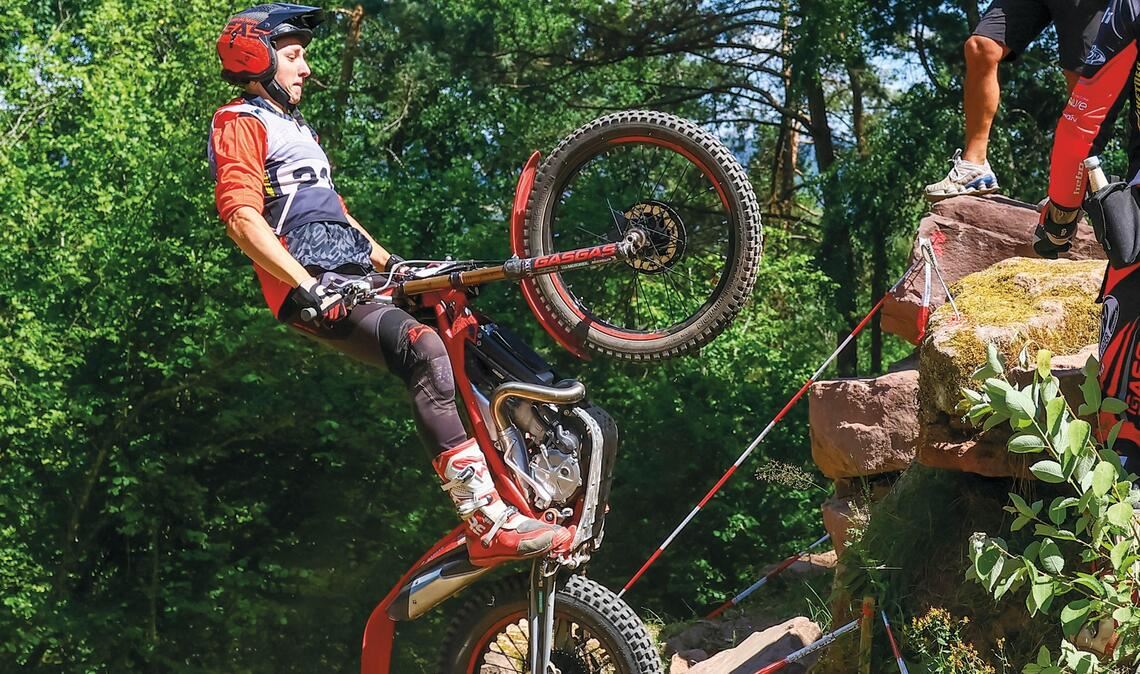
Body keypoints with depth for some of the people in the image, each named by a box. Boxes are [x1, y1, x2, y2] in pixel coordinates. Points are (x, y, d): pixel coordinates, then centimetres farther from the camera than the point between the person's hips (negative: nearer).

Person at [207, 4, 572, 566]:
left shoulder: (296, 128, 31)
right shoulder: (240, 124, 0)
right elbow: (242, 218, -15)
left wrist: (391, 263, 26)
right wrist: (308, 286, -25)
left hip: (357, 277, 11)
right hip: (314, 290, -10)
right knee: (424, 351, -31)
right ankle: (489, 524, -39)